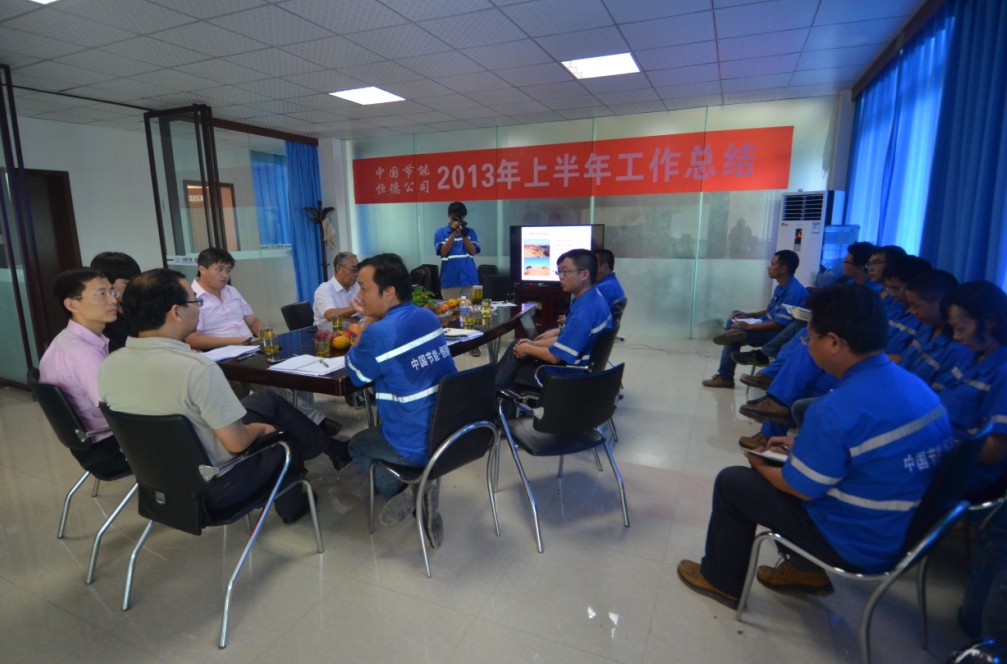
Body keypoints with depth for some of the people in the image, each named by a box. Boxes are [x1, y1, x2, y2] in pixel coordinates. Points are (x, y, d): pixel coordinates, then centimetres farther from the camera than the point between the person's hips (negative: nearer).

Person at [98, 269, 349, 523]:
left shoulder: (108, 365, -9)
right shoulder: (197, 367, -32)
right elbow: (236, 443, -25)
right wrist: (261, 429, -3)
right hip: (212, 487, -7)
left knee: (268, 400, 18)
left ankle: (327, 448, 36)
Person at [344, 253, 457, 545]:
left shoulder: (379, 333, -20)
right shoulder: (429, 317, 3)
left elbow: (355, 374, 1)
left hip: (419, 446, -6)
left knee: (357, 444, 25)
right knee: (376, 431, 34)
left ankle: (405, 491, 5)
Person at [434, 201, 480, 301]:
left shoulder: (470, 232, 9)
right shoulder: (440, 233, 4)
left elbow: (473, 252, -1)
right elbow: (444, 252, -8)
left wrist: (464, 235, -15)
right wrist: (453, 233, -16)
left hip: (469, 279, 1)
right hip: (450, 281, -1)